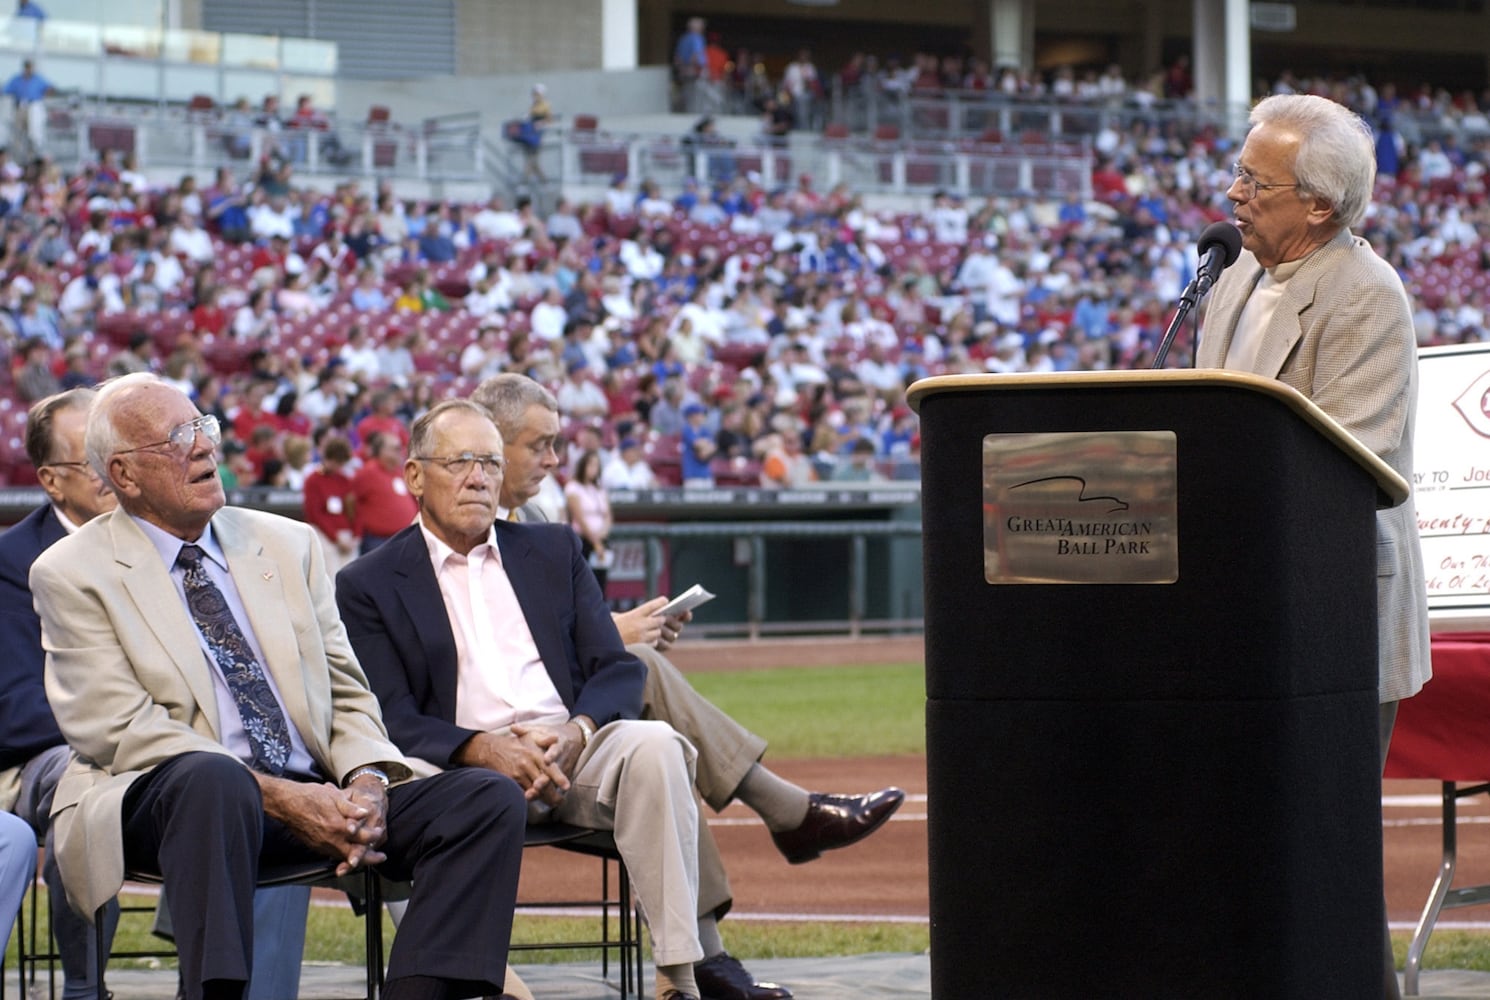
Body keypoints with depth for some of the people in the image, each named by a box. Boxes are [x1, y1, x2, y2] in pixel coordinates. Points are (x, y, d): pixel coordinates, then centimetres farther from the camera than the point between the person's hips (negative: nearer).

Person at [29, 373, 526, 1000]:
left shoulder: (288, 545, 19)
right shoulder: (73, 574, 3)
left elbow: (346, 693, 19)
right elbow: (121, 730, -7)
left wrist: (368, 781, -6)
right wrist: (279, 798, -18)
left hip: (315, 791, 6)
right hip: (162, 801, -5)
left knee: (490, 799, -15)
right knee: (213, 778, -41)